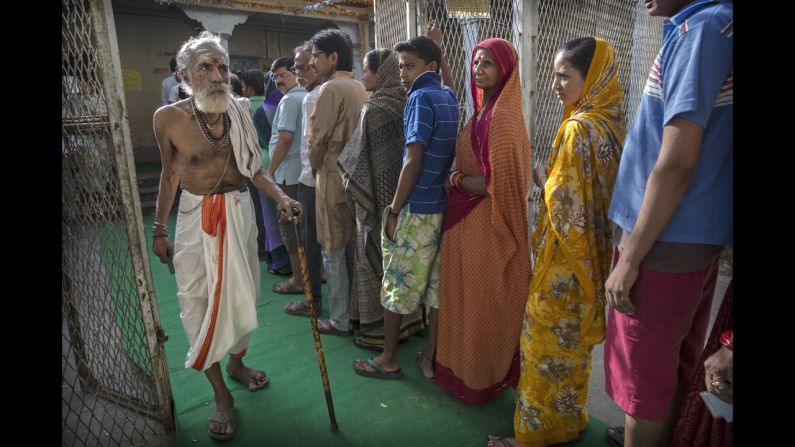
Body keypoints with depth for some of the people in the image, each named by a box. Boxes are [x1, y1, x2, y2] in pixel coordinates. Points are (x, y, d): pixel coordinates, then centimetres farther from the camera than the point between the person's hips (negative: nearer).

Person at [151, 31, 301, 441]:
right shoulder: (168, 117, -9)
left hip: (240, 212, 3)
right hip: (196, 219, -2)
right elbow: (169, 174, 2)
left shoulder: (240, 112, -3)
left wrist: (281, 196, -12)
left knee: (242, 296, 14)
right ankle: (221, 395, 21)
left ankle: (237, 363, 42)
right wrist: (159, 229, 5)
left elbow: (253, 168, 4)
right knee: (201, 303, 3)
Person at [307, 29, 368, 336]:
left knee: (333, 251, 3)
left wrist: (315, 167, 6)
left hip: (334, 177, -7)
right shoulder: (359, 87, 9)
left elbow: (318, 138, -13)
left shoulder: (331, 88, -13)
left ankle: (340, 321, 13)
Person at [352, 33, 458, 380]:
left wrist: (393, 210, -14)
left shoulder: (421, 98, -12)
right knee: (434, 284, 13)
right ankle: (432, 357, 23)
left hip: (415, 208, -8)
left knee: (395, 285, 5)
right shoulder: (449, 99, 13)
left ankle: (388, 360, 18)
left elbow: (413, 160, -18)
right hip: (441, 206, 8)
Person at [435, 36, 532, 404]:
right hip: (467, 215, 9)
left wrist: (455, 180, -11)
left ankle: (482, 377, 27)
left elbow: (495, 182, -24)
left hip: (486, 220, -9)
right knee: (468, 293, 19)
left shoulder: (502, 116, -19)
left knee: (482, 298, 7)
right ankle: (466, 364, 37)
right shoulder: (483, 110, 9)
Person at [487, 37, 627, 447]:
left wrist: (543, 180, -5)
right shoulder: (613, 124, 5)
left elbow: (565, 203, -22)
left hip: (565, 260, -9)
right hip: (594, 256, 9)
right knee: (575, 343, 21)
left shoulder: (577, 129, -21)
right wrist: (554, 178, 9)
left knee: (547, 344, 7)